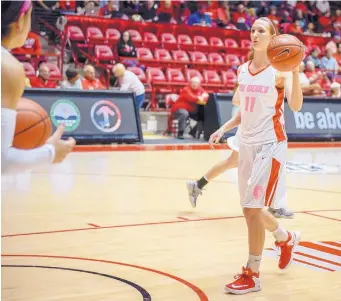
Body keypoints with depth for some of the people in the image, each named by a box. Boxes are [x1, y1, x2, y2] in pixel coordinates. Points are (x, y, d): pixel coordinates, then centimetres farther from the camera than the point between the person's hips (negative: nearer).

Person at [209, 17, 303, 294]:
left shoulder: (280, 70, -9)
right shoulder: (242, 70, 10)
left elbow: (296, 106, -23)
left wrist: (295, 72, -34)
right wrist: (223, 129, 9)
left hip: (270, 144, -7)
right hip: (247, 143, 7)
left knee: (252, 210, -10)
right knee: (252, 210, 15)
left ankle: (252, 276, 3)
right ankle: (288, 239, 44)